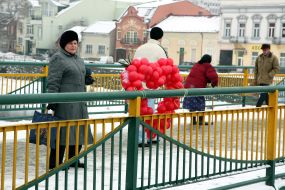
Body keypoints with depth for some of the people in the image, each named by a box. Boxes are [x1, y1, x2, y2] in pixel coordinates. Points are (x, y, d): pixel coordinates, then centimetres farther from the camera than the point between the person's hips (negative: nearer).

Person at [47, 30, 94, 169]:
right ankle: (54, 162, 0)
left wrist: (87, 80, 9)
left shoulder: (78, 59, 19)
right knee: (63, 130, -7)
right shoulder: (58, 59, -8)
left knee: (80, 131, 12)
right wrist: (52, 101, -21)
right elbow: (53, 82, -14)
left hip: (79, 103, 9)